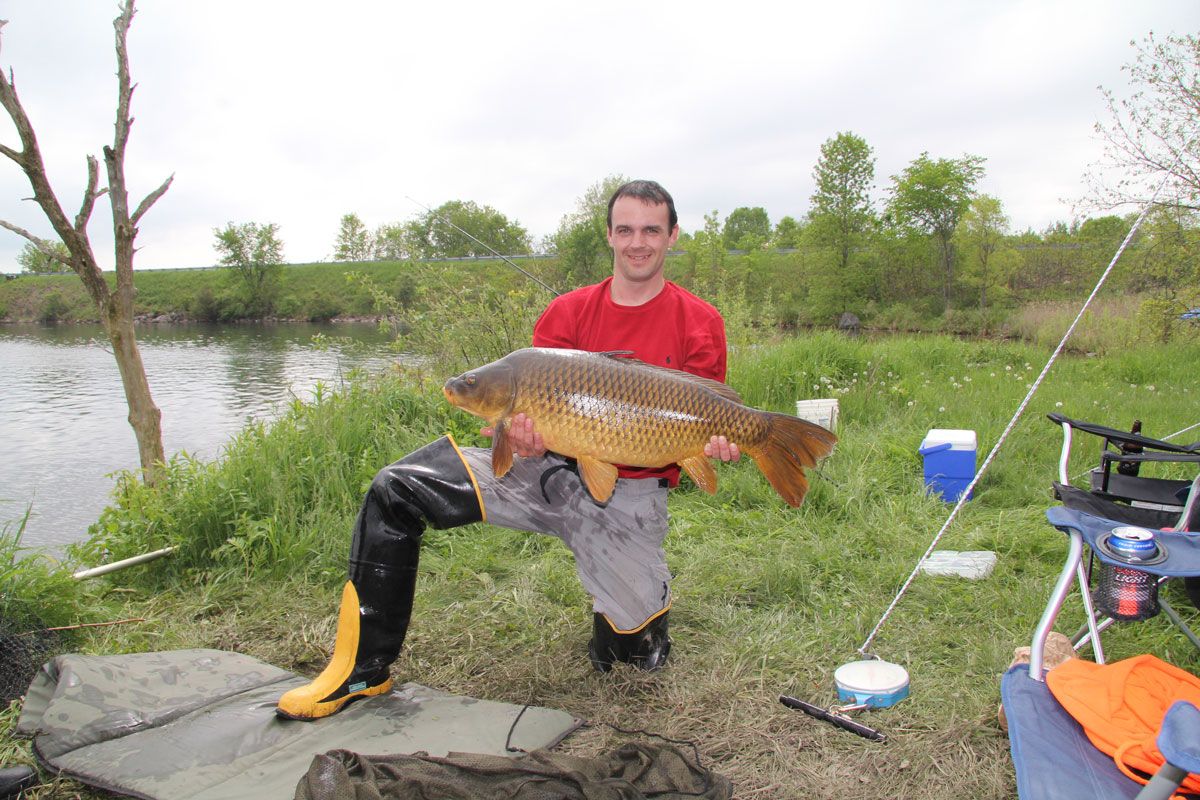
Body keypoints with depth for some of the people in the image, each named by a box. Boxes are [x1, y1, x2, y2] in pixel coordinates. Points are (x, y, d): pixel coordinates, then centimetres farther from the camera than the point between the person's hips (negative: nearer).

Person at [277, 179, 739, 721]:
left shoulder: (699, 323, -2)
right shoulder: (568, 312, 4)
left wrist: (712, 445, -27)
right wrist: (525, 436, -25)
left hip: (630, 493, -2)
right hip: (553, 468, 3)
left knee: (637, 651, -7)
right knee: (395, 491, -12)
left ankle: (644, 596, 33)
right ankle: (363, 667, 0)